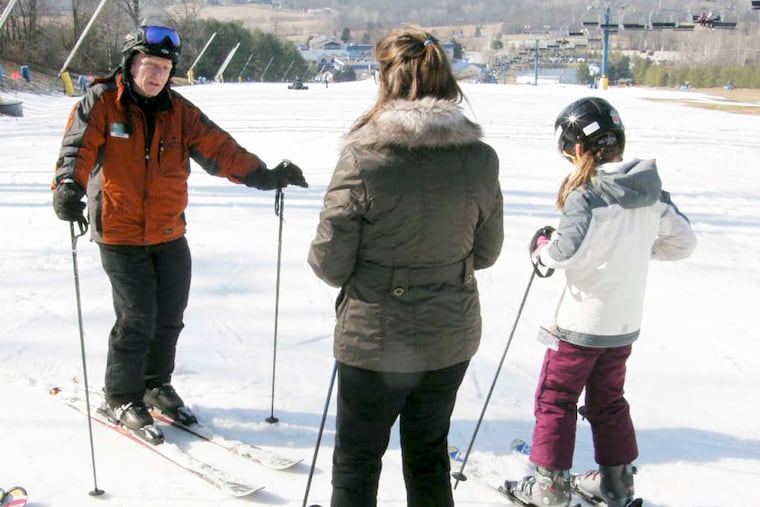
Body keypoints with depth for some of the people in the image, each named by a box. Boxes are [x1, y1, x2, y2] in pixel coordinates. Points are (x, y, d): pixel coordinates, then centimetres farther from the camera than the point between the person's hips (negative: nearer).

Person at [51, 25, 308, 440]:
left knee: (169, 316, 14)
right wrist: (68, 187, -40)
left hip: (169, 234, 5)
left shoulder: (178, 111, 5)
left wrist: (261, 175, -12)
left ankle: (155, 384, 36)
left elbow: (217, 148, -1)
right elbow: (78, 146, -21)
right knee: (137, 319, -4)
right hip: (120, 235, -5)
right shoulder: (101, 102, -8)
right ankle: (120, 398, 17)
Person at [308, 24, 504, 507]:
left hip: (374, 338, -4)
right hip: (451, 337, 4)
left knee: (357, 458, 17)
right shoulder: (481, 158, -7)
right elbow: (486, 253, 4)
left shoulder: (363, 158, -19)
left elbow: (330, 264, -14)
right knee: (429, 453, 23)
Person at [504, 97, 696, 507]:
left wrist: (542, 248, -11)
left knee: (554, 399, 9)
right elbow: (683, 241, 6)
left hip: (581, 323, -7)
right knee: (608, 400, 22)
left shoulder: (586, 193, -21)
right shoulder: (652, 191, -1)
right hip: (626, 322, 7)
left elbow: (568, 251, -32)